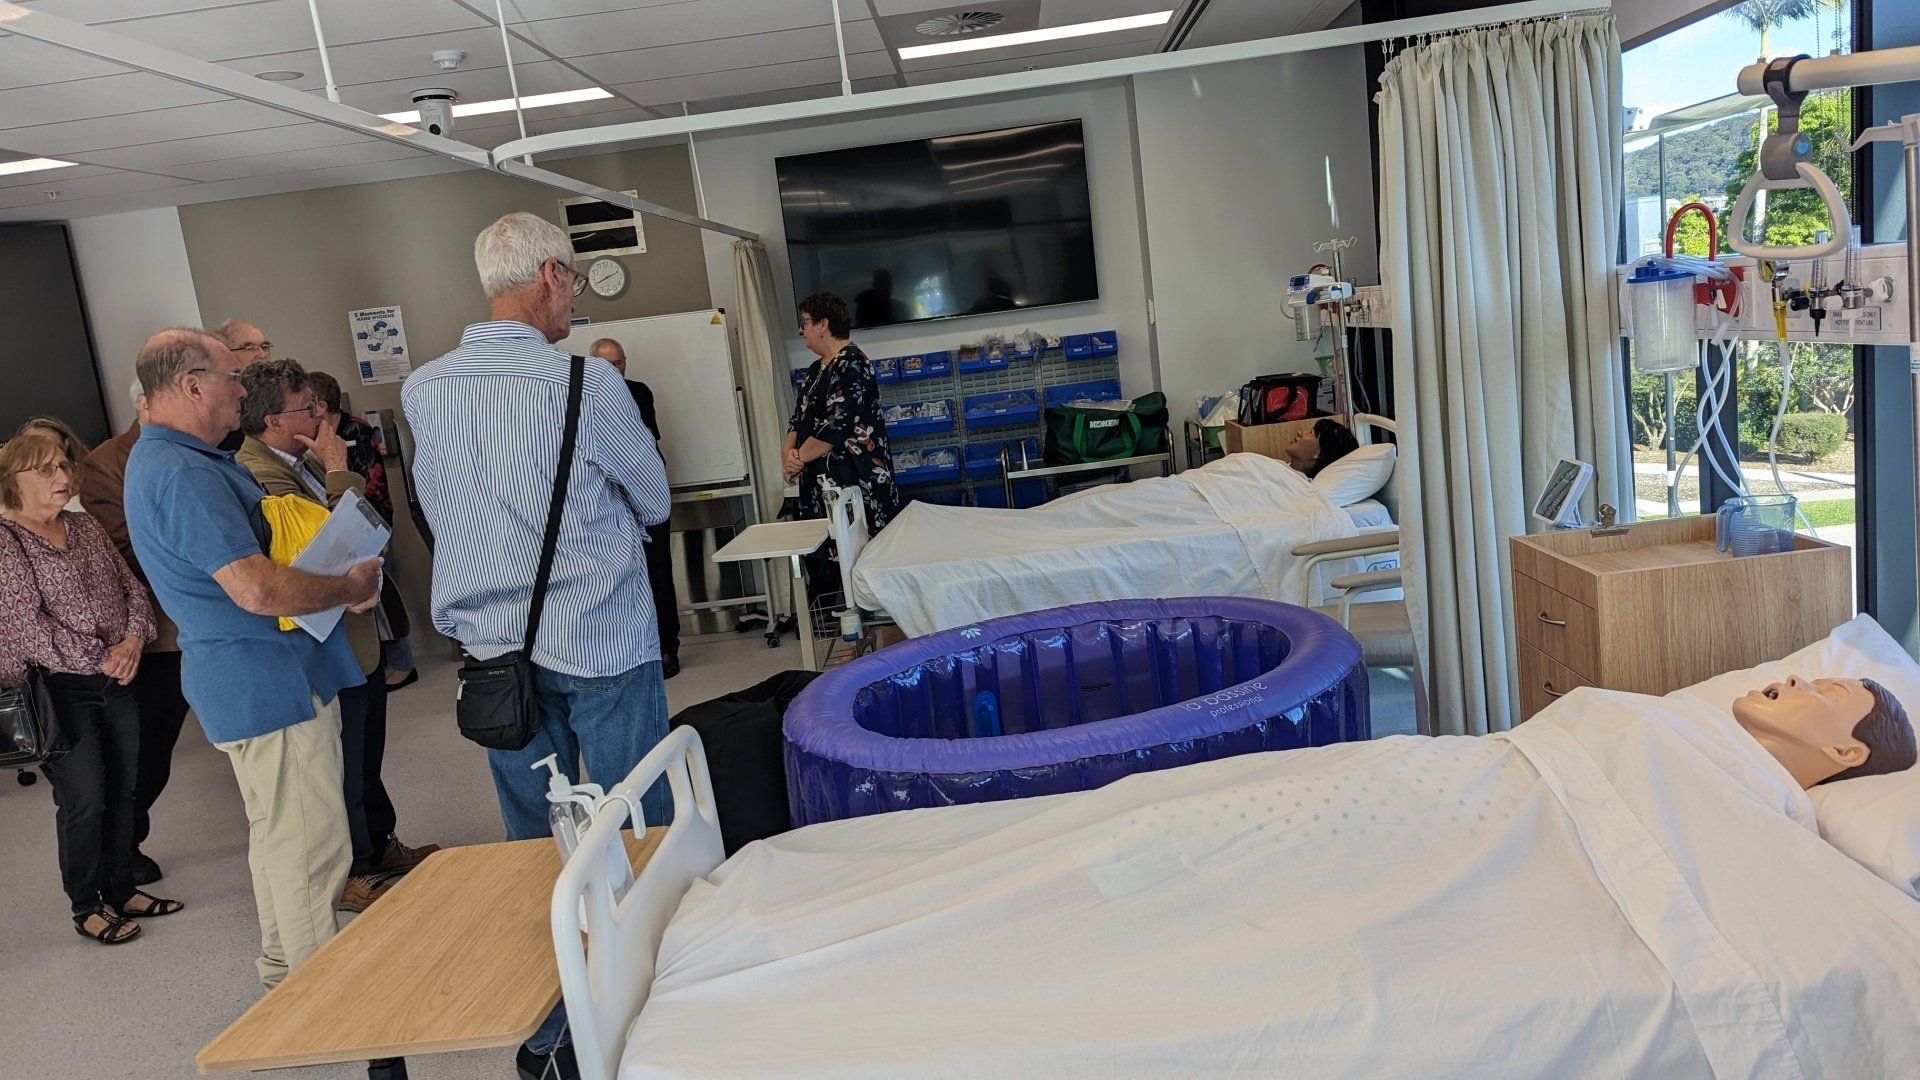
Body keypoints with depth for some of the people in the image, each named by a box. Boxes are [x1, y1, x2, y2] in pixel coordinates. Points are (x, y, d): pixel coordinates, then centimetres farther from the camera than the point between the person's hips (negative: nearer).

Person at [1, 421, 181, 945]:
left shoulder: (85, 526, 11)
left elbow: (132, 587, 11)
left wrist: (133, 640, -7)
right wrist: (97, 660, -14)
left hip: (115, 682, 6)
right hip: (59, 692, -6)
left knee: (122, 791, 14)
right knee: (84, 802, 1)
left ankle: (122, 890, 29)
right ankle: (86, 907, 18)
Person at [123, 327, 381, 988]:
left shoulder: (165, 459, 15)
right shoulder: (182, 474, -21)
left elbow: (247, 555, 22)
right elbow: (256, 589, -28)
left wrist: (338, 579, 6)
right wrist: (348, 588, -12)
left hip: (244, 681, 11)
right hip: (270, 684, -11)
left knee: (279, 834, 22)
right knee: (312, 848, -4)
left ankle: (285, 969, 37)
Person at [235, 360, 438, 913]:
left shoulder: (303, 458, 8)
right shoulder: (258, 474, -23)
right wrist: (338, 468, -24)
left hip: (363, 631, 10)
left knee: (368, 753, 24)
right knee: (344, 766, 6)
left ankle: (380, 845, 40)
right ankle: (352, 876, 22)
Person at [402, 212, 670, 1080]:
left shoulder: (423, 390, 2)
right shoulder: (584, 383, -14)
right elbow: (655, 500, -1)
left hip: (493, 648, 5)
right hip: (601, 644, -5)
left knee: (533, 844, 14)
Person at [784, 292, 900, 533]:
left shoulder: (851, 364, -11)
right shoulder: (816, 370, 18)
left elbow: (836, 425, -18)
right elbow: (799, 418, 18)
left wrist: (798, 458, -10)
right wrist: (788, 449, -2)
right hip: (820, 484, 8)